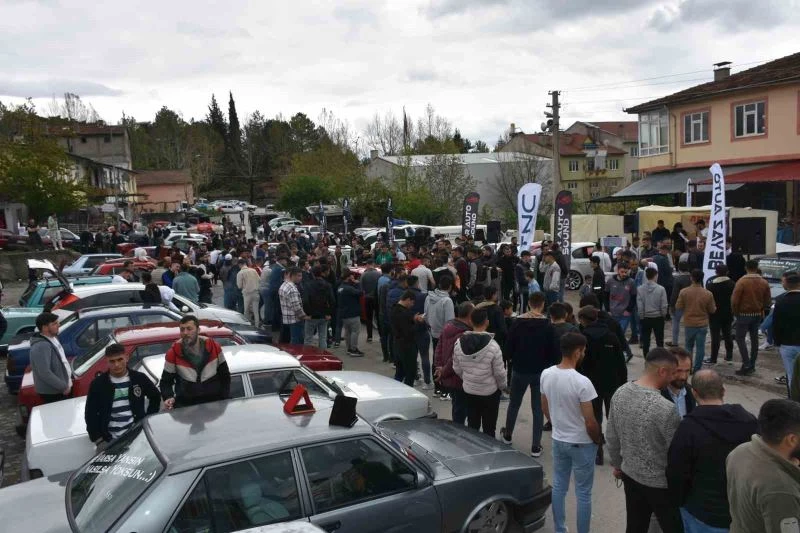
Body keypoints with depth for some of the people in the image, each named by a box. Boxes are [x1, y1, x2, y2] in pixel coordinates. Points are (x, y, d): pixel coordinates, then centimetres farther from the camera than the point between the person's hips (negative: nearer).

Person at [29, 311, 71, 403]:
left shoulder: (53, 338, 8)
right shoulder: (41, 346, -24)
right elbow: (44, 373, -29)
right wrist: (63, 387, -22)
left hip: (59, 389, 10)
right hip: (52, 393, -10)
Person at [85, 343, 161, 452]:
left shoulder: (139, 378, 1)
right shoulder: (98, 383, -1)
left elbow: (155, 397, 16)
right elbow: (90, 414, 3)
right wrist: (98, 439, -3)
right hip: (109, 440, 0)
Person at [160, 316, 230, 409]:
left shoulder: (214, 347, -5)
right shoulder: (173, 353, -7)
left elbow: (225, 376, 5)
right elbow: (166, 381, 0)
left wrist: (225, 400, 1)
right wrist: (168, 397, -19)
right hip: (185, 406, -1)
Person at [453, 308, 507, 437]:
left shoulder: (459, 343, -10)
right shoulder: (493, 346, -23)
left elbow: (457, 369, 0)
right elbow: (499, 372, -15)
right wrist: (503, 387, 5)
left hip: (469, 391, 4)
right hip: (490, 392, -4)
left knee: (472, 426, 18)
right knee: (489, 428, 12)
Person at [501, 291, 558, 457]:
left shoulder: (518, 323, -8)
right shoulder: (548, 326, -12)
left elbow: (509, 346, -5)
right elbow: (554, 351, -9)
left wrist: (511, 360, 12)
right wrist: (550, 367, 6)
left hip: (519, 370, 2)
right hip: (541, 372, -1)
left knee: (514, 404, 20)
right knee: (538, 408, 7)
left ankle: (507, 435, 37)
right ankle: (536, 446, 10)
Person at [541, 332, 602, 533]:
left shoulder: (546, 375, -7)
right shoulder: (582, 382, -27)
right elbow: (590, 422, -20)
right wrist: (598, 440, -2)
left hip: (558, 440, 6)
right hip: (581, 444, -6)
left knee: (558, 487, 19)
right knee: (583, 494, 9)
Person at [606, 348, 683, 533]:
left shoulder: (620, 393, -8)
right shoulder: (665, 408, -29)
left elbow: (611, 437, 3)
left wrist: (617, 464, 18)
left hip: (630, 474, 7)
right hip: (659, 482, -6)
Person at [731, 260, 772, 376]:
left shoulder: (742, 282, -15)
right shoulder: (764, 283, 0)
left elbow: (734, 300, -16)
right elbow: (768, 301, 3)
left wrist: (735, 312, -1)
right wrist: (760, 309, 17)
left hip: (744, 314, -5)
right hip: (758, 314, 5)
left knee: (740, 338, 2)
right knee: (754, 339, 13)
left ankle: (746, 364, -7)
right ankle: (752, 365, 18)